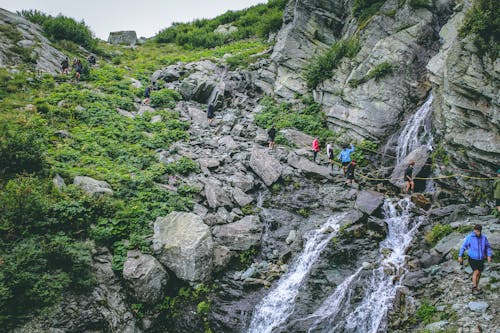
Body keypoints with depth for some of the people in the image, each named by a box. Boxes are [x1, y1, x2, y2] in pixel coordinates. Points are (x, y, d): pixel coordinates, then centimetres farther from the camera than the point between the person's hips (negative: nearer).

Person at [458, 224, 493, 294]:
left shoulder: (484, 238, -2)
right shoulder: (469, 238, -10)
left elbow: (488, 247, 7)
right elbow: (463, 246, -5)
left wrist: (489, 256, -5)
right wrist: (460, 256, -9)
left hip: (481, 259, 4)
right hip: (472, 259, -4)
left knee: (479, 273, 11)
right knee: (476, 272, -16)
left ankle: (477, 287, 26)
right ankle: (474, 288, -7)